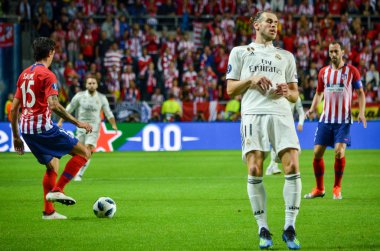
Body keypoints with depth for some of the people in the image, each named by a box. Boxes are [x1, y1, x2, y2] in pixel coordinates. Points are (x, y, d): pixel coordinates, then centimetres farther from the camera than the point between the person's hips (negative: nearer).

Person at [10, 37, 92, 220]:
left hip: (25, 129, 8)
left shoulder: (24, 74, 15)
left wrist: (16, 137, 23)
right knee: (83, 153, -2)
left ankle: (48, 211, 16)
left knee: (52, 165, 21)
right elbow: (53, 105, -23)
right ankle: (57, 190, -10)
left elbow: (13, 109, 16)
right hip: (42, 127, -8)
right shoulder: (47, 75, -10)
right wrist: (77, 123, -20)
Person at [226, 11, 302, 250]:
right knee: (254, 171, -12)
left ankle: (290, 228, -7)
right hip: (253, 114, -2)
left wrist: (286, 92, -1)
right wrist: (251, 80, -5)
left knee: (292, 168, -14)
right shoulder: (240, 52, 17)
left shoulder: (286, 56, 24)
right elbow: (231, 89, 12)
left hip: (282, 114, 2)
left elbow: (295, 95, 22)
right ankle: (263, 230, -2)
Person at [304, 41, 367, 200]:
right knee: (317, 153, -2)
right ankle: (319, 189, 14)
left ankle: (337, 188, 1)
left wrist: (361, 113, -8)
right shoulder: (323, 72, 11)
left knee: (339, 152, -17)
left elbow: (360, 93, 5)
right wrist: (312, 109, 4)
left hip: (343, 120, -4)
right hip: (326, 119, 4)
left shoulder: (351, 71, 1)